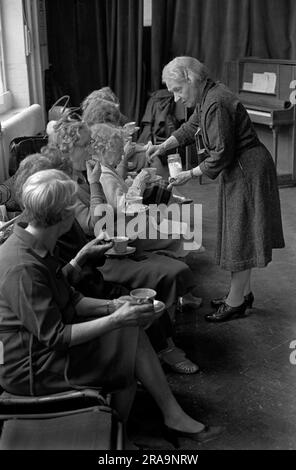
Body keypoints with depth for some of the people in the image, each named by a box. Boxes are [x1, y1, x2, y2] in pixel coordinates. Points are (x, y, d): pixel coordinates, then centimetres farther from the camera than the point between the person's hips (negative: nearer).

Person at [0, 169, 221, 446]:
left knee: (132, 331, -1)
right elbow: (55, 337, -27)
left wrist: (113, 306, -4)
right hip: (29, 369, -9)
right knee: (127, 345, -7)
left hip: (41, 343, 9)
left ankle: (174, 417, 5)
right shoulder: (23, 268, -29)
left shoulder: (37, 249, 4)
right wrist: (115, 319, -25)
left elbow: (69, 302, 9)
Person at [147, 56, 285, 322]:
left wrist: (190, 175, -14)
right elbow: (191, 128, 19)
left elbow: (221, 154, -24)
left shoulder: (216, 104, -24)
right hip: (239, 171, 10)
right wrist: (162, 147, 7)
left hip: (247, 173, -10)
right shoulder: (206, 97, 7)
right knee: (238, 234, 16)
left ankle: (235, 302, 12)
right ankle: (244, 293, 29)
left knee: (240, 236, -1)